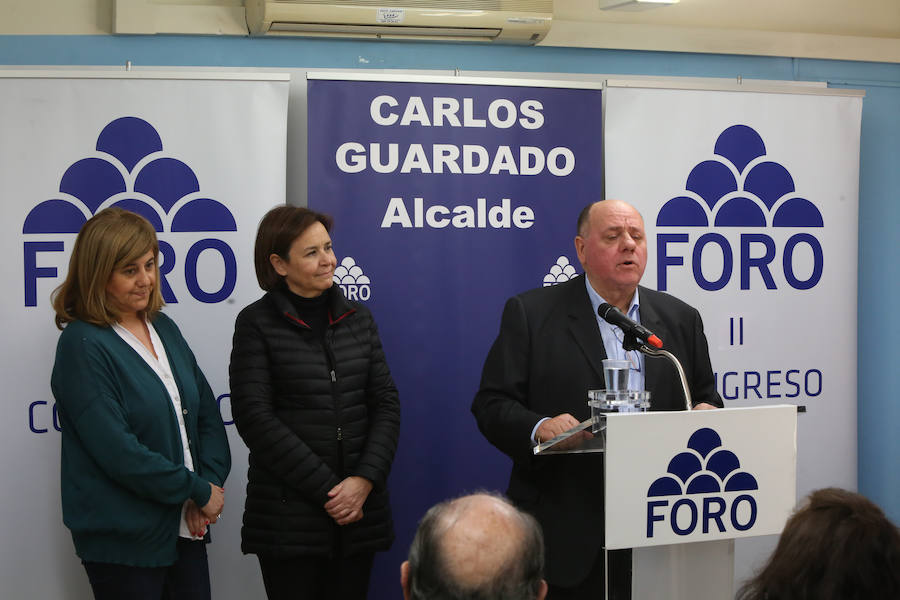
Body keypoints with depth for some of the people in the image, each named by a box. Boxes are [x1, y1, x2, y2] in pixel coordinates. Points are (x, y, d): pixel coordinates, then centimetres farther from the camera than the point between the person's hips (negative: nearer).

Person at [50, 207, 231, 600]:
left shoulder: (164, 328, 9)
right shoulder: (83, 346, -13)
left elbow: (206, 412, 9)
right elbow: (118, 452, -19)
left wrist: (211, 482, -7)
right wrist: (199, 491, -12)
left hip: (186, 525, 6)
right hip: (123, 540, -6)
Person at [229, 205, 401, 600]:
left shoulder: (358, 318, 10)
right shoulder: (257, 323, -3)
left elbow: (385, 403, 7)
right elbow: (254, 416, -10)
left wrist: (365, 479, -9)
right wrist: (327, 489, -12)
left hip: (360, 507, 4)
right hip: (288, 513, -3)